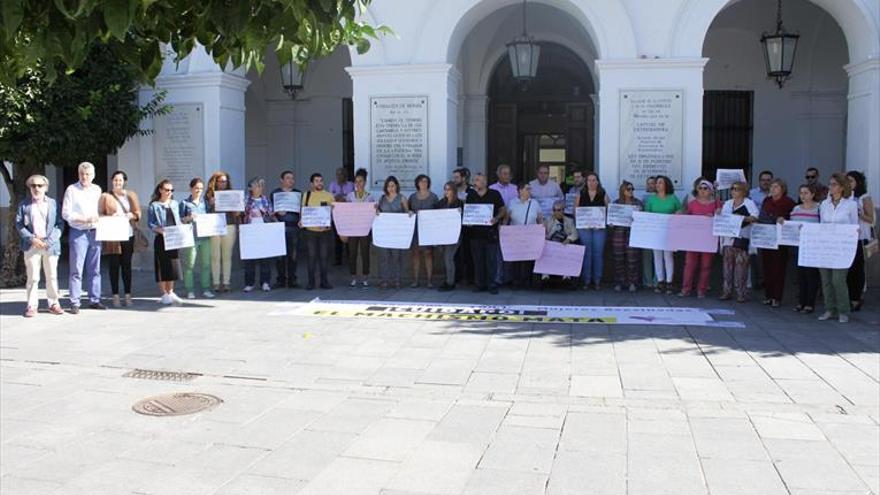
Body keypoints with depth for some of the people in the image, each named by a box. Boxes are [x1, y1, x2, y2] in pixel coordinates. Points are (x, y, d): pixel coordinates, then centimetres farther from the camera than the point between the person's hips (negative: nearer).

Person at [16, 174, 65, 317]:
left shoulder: (53, 203, 7)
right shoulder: (24, 205, 7)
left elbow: (60, 224, 2)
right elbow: (19, 225, 3)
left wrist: (49, 241, -9)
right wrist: (32, 239, -10)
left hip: (50, 245, 1)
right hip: (32, 246, 0)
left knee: (52, 276, 5)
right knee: (32, 277, 0)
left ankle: (54, 304, 13)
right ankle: (32, 306, 6)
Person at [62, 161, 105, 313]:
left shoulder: (97, 190, 13)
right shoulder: (71, 189, -1)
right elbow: (66, 213, -6)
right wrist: (85, 219, -15)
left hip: (95, 232, 4)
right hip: (78, 233, -4)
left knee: (94, 270, 9)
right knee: (76, 270, -4)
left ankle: (95, 300, 15)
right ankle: (75, 303, -1)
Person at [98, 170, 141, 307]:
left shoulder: (131, 195, 13)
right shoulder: (105, 196, 6)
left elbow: (138, 213, 12)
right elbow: (100, 214, 4)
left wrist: (131, 215, -9)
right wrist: (110, 217, -15)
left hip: (128, 234, 2)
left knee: (127, 265, 5)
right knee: (114, 265, 0)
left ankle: (128, 295, 11)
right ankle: (115, 296, 5)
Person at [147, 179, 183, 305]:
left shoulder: (175, 204, 13)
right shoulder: (154, 205, -1)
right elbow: (150, 223, -7)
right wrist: (159, 229, -23)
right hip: (161, 239, -4)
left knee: (173, 266, 5)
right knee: (162, 266, -2)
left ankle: (170, 292, 17)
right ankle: (164, 294, 6)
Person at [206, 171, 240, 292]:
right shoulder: (209, 195, 5)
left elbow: (237, 212, 14)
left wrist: (237, 213, -7)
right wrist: (211, 203, -14)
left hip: (229, 227, 2)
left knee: (227, 256, 4)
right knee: (215, 256, -1)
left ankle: (226, 282, 9)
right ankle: (216, 283, 5)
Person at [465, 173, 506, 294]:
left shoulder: (494, 194, 0)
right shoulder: (471, 195, 11)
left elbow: (503, 210, 3)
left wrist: (496, 218, -15)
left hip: (490, 233, -3)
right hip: (475, 232, 4)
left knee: (491, 260, -2)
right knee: (478, 260, 7)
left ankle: (492, 285, 4)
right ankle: (479, 284, 15)